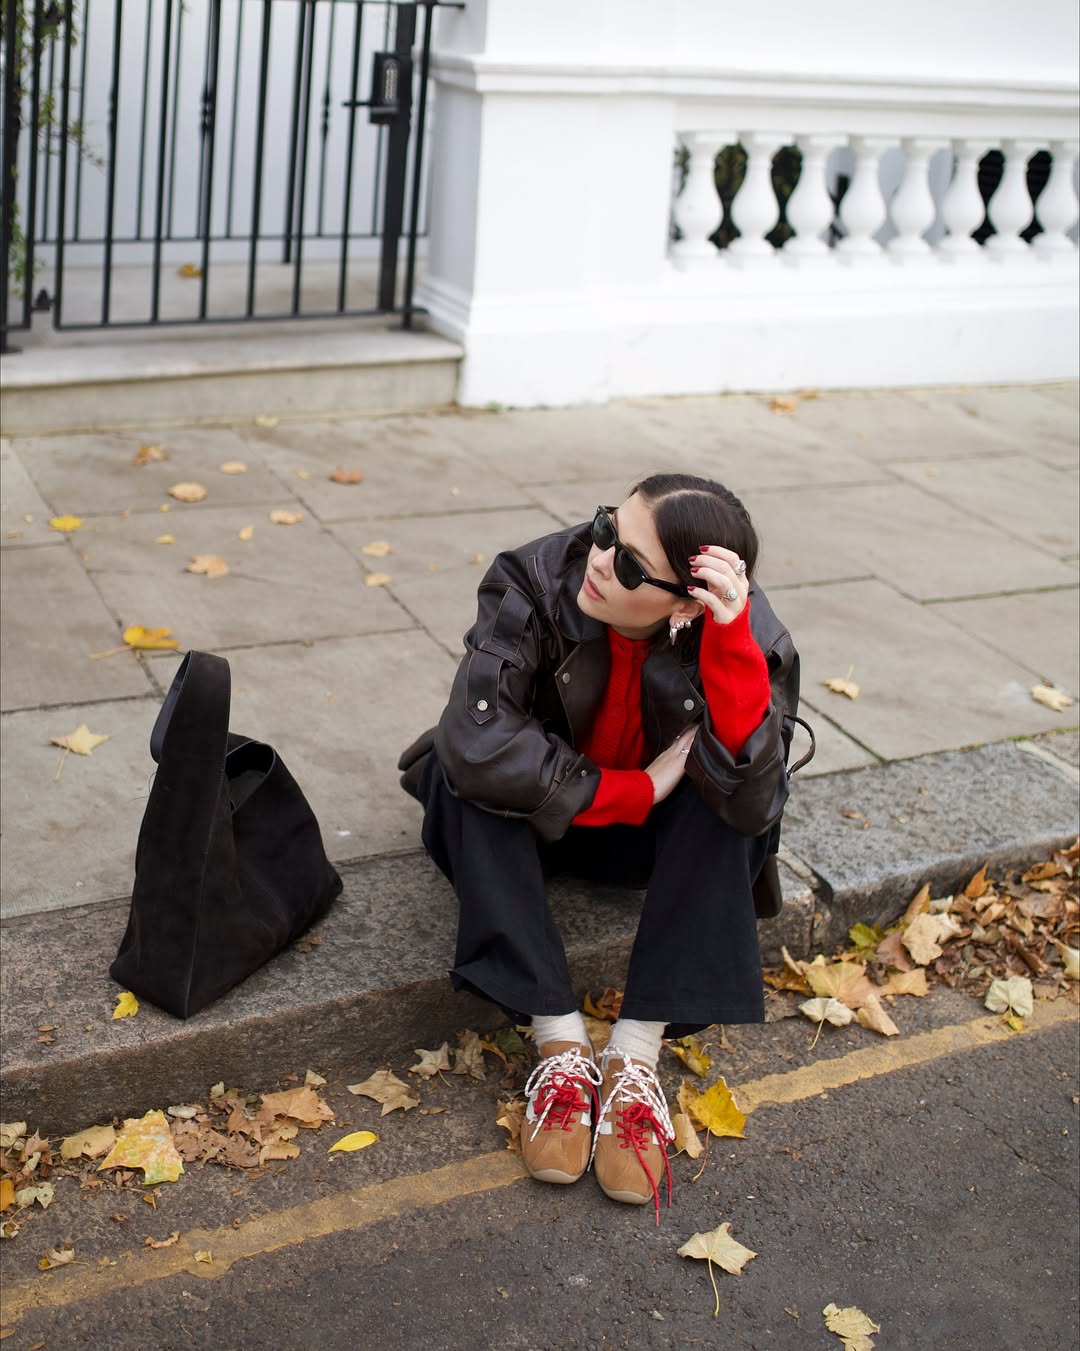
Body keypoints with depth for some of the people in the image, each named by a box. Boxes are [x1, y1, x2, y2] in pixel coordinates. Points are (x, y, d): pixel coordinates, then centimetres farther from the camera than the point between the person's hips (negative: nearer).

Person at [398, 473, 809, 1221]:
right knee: (469, 778, -31)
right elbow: (478, 745, -40)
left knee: (732, 799, -28)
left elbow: (749, 802, -37)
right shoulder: (535, 582, -28)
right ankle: (563, 1049, -29)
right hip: (538, 819, 0)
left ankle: (636, 1058, -27)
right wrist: (635, 792, -31)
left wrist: (732, 640, -44)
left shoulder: (752, 636, -24)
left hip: (656, 836, 1)